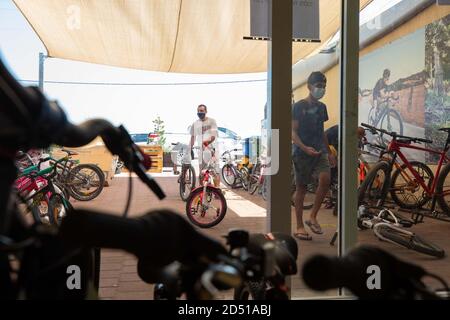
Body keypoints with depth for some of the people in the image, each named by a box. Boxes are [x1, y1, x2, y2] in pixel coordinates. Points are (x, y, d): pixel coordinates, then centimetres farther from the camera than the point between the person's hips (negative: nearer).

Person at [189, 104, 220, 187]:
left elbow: (213, 136, -10)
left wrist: (207, 141, -29)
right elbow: (193, 137, 15)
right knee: (202, 172, 8)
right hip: (201, 150, 4)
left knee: (215, 171, -11)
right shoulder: (195, 123, 12)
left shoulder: (211, 121, 0)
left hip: (211, 149, -4)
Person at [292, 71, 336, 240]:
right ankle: (299, 226, 11)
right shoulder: (299, 106, -5)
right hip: (302, 152, -5)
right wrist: (305, 148, -24)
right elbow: (293, 132, -9)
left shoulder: (322, 107, 14)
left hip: (319, 151, 5)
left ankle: (312, 217, -4)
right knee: (301, 188, 1)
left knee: (325, 179, -18)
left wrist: (329, 152, 20)